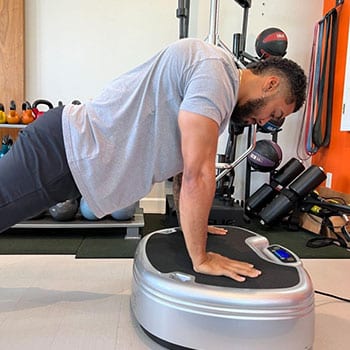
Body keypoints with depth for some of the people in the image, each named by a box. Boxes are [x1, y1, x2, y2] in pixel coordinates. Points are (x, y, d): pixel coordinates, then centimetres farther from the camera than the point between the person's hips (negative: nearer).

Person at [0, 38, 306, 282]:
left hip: (72, 144, 9)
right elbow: (198, 176, -23)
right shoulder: (216, 72, -19)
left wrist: (194, 224, 19)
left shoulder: (218, 76, 12)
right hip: (59, 152, -9)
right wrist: (201, 258, -13)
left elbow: (187, 166, 16)